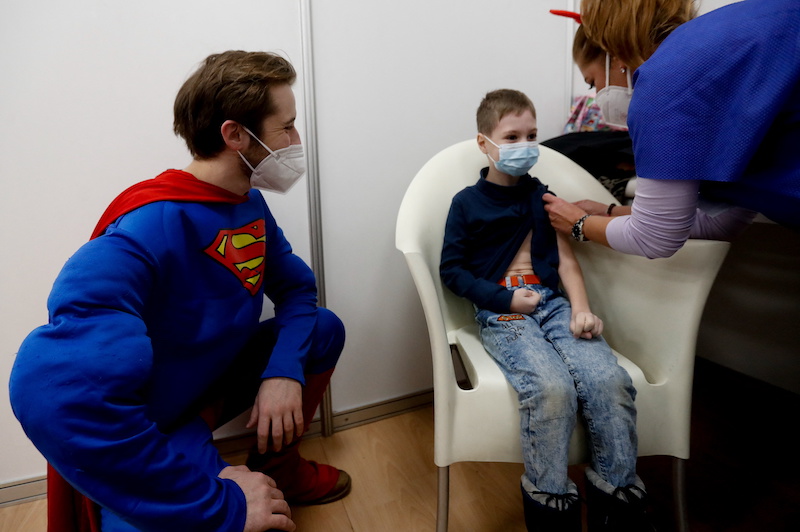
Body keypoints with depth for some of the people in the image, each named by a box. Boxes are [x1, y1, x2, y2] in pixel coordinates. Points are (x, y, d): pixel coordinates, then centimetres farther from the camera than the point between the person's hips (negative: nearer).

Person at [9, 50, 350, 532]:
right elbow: (56, 393, -41)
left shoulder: (250, 203, -4)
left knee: (323, 330, 3)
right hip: (142, 436, -8)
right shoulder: (144, 230, -30)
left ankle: (277, 464, 20)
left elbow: (295, 284, 4)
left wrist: (284, 368, -17)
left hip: (211, 380, 9)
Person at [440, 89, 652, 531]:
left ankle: (618, 496, -3)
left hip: (552, 303, 4)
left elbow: (565, 259, 14)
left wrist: (581, 308, -4)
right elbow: (452, 270, 2)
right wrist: (506, 299, -9)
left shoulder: (542, 195, 19)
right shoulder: (467, 203, 5)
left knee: (610, 380, -22)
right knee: (552, 388, -31)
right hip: (501, 315, -4)